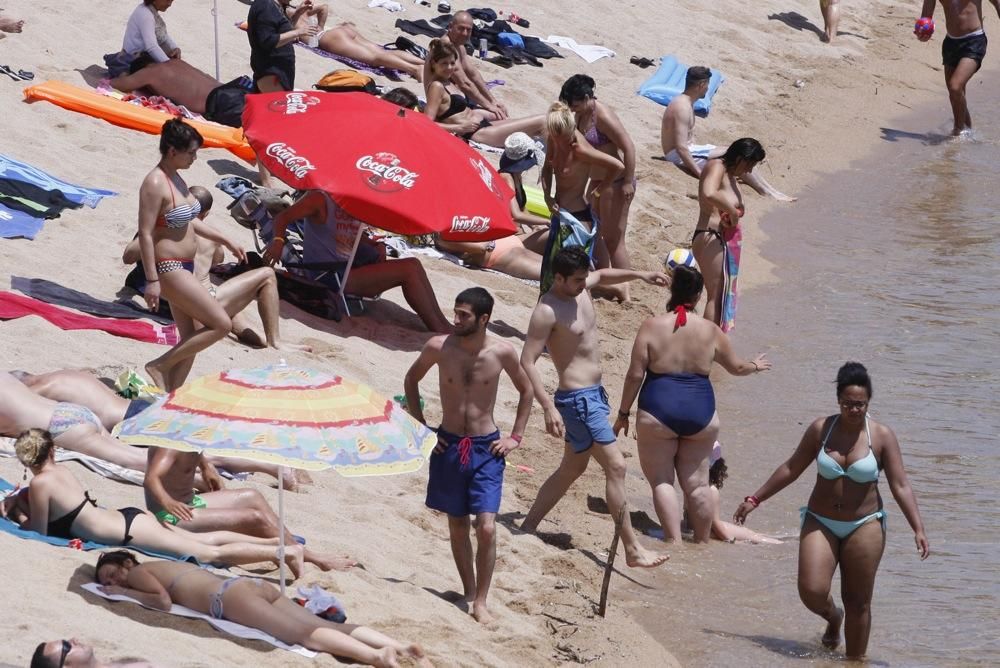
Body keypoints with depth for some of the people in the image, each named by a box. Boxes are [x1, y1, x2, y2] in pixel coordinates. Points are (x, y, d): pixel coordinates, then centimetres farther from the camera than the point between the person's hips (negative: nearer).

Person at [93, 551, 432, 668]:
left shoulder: (138, 573, 11)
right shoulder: (166, 567, 35)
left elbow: (163, 600, -5)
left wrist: (124, 592, 10)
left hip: (231, 596, -8)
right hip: (258, 586, 8)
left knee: (303, 633, -26)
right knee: (330, 626, -10)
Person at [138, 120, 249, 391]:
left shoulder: (176, 179, 10)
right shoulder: (155, 184, -19)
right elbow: (145, 233, -21)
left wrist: (226, 241, 24)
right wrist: (152, 281, -24)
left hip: (184, 268, 10)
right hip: (168, 267, -10)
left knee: (190, 340, 9)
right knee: (221, 324, -12)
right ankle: (159, 367, -5)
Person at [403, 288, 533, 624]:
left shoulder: (502, 353, -9)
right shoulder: (439, 347, -8)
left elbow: (526, 391, 9)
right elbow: (412, 379, 11)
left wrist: (516, 437, 4)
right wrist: (419, 426, 6)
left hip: (486, 448, -2)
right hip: (448, 445, 2)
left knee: (486, 527, -12)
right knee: (457, 525, 10)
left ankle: (481, 601, -2)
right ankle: (468, 592, 25)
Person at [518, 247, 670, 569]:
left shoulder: (580, 287, 5)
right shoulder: (547, 311, -20)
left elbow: (603, 275, 31)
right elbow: (527, 362, -22)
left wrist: (640, 274, 20)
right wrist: (549, 408, -29)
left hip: (593, 394, 10)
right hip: (577, 398, -10)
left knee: (572, 468, 20)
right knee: (616, 466, -11)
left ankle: (527, 527, 28)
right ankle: (632, 549, -10)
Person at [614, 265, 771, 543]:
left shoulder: (652, 326, -6)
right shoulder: (710, 330, 2)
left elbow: (635, 375, -7)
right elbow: (737, 367, 17)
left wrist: (623, 413, 4)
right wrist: (756, 366, 39)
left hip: (658, 413, -3)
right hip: (700, 414, 3)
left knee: (661, 481, 3)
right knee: (697, 483, 12)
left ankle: (674, 542, -8)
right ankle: (702, 544, 19)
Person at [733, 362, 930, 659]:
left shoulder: (882, 436, -6)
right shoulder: (821, 429, -1)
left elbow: (901, 487, -7)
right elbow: (791, 469, 9)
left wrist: (918, 530, -15)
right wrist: (755, 499, 11)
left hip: (864, 526, -2)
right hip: (821, 523, 2)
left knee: (858, 602, 1)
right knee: (811, 592, -12)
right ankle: (833, 617, 24)